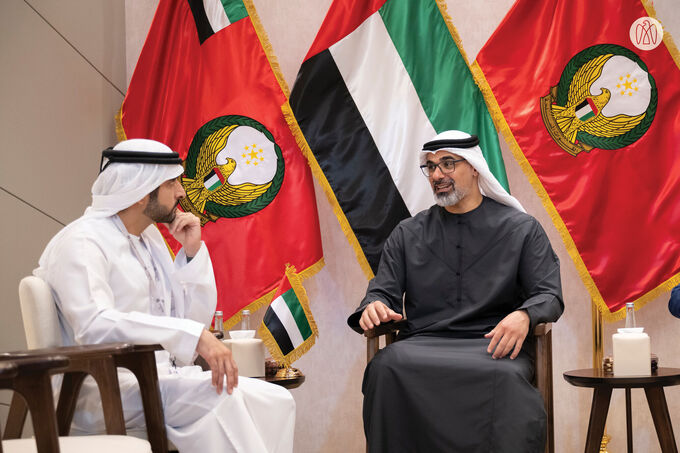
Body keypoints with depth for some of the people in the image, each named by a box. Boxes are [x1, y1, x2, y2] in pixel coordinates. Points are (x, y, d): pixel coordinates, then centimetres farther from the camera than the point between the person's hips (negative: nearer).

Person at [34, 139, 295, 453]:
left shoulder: (150, 237, 16)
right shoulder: (82, 242, -11)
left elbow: (194, 319, 18)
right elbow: (93, 326, -30)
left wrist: (194, 251, 4)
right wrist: (194, 337, -35)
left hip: (162, 377, 9)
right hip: (106, 391, -9)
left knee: (275, 401, -9)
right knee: (217, 397, -33)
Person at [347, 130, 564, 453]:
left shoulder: (521, 229, 13)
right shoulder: (407, 235, 20)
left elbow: (549, 296, 6)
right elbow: (383, 291, 16)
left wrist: (524, 315, -18)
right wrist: (374, 306, -11)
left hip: (493, 344, -2)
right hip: (422, 344, 2)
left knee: (506, 378, -38)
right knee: (386, 366, -33)